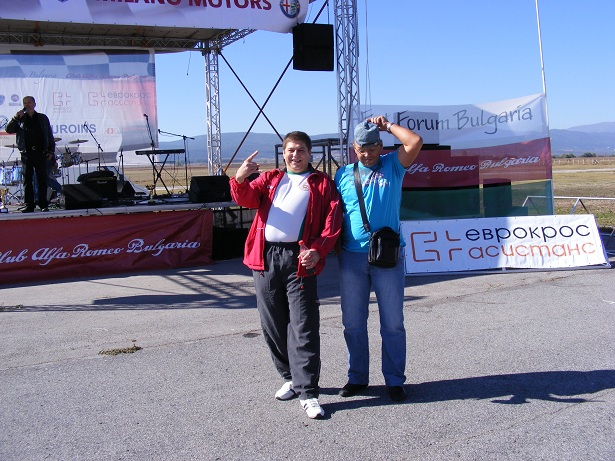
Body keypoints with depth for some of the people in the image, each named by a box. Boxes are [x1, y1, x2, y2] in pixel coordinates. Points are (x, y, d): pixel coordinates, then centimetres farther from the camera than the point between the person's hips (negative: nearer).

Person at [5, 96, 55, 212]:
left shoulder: (43, 118, 11)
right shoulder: (20, 119, 10)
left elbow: (49, 135, 10)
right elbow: (8, 130, -2)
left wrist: (51, 150, 2)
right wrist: (15, 118, -14)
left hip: (41, 153, 0)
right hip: (26, 153, 1)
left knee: (42, 180, -1)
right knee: (27, 180, 1)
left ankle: (43, 205, 4)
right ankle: (29, 205, 5)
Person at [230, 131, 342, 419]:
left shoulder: (322, 183, 13)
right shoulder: (270, 179, 22)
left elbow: (332, 221, 1)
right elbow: (247, 199, 5)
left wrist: (317, 250, -16)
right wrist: (240, 179, -17)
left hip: (300, 258, -4)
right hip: (265, 257, 4)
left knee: (303, 327, -7)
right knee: (272, 325, 9)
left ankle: (308, 393, -3)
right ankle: (291, 377, 26)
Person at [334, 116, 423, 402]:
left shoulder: (393, 165, 4)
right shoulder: (343, 174, 9)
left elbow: (415, 142, -12)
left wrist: (388, 126, 0)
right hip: (351, 257, 2)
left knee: (393, 323, 5)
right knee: (353, 323, 9)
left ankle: (394, 380, 17)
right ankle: (357, 377, 24)